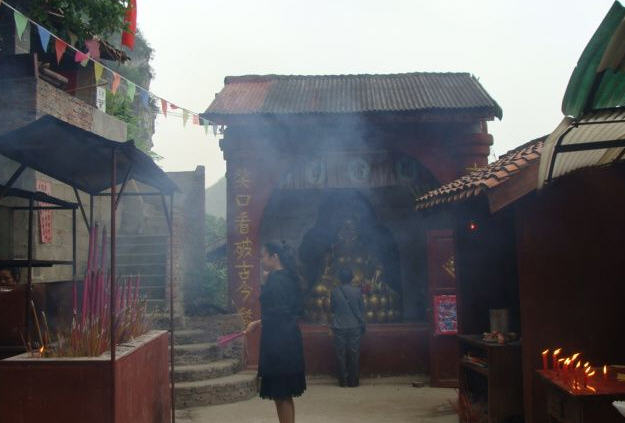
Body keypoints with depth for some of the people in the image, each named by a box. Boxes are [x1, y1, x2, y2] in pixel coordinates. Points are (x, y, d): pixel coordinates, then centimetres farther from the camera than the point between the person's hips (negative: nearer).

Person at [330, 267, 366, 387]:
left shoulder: (335, 292, -6)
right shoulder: (357, 291, -6)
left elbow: (332, 308, 6)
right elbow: (362, 309, 2)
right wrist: (362, 324, 13)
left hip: (339, 327, 0)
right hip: (355, 327, 0)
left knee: (341, 354, 7)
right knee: (354, 354, 7)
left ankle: (343, 381, 10)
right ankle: (353, 381, 11)